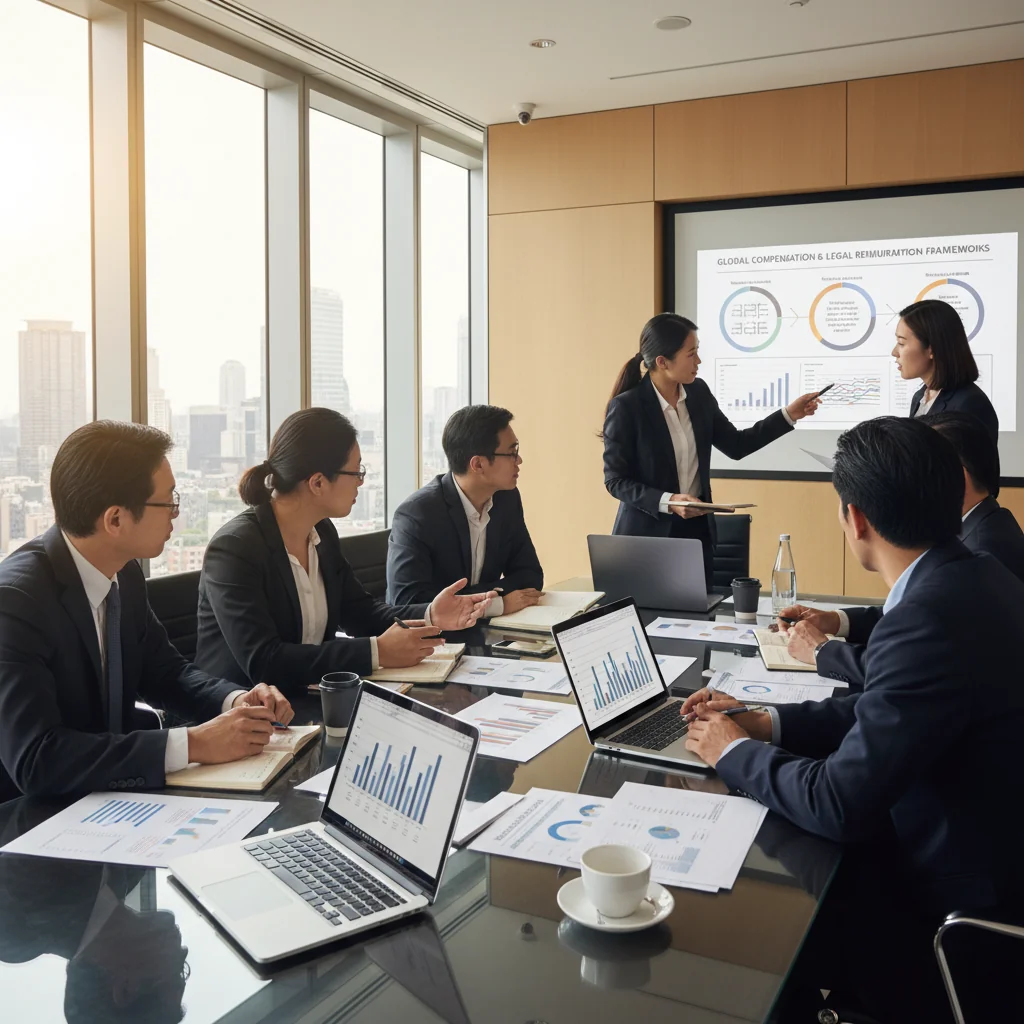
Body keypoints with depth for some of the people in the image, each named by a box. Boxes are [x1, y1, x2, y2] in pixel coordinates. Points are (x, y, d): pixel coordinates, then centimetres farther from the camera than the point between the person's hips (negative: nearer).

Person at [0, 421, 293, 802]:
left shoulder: (125, 575, -1)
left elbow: (164, 671, 12)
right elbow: (34, 759, -29)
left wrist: (236, 700, -7)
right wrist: (192, 744, -29)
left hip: (105, 800, 7)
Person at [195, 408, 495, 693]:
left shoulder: (322, 532, 3)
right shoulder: (234, 548, -20)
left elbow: (359, 612, 12)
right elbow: (262, 663, -26)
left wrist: (429, 617, -6)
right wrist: (377, 652, -25)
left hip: (305, 702, 7)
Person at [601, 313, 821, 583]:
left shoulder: (698, 393, 1)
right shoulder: (626, 406, -17)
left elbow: (735, 446, 8)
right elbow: (616, 480, -14)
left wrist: (788, 414, 2)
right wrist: (667, 502, -25)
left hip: (697, 528, 5)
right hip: (647, 533, -5)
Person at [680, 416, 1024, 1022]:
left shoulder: (932, 617, -30)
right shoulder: (971, 579, -1)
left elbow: (839, 804, -26)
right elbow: (892, 710, 10)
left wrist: (735, 751, -9)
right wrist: (766, 722, 4)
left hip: (964, 898, -8)